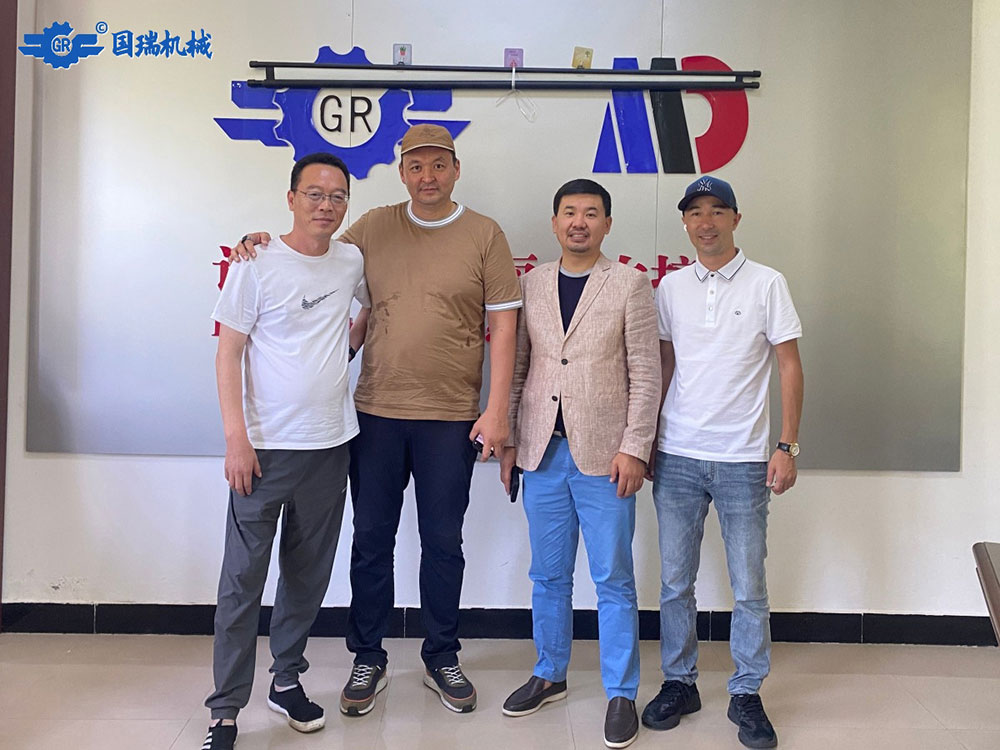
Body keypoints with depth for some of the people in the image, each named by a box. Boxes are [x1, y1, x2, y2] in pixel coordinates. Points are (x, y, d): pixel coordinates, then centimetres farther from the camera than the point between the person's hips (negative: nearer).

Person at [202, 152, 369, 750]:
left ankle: (287, 679, 31)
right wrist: (237, 438, -13)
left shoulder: (351, 261, 8)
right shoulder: (258, 266, -6)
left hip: (330, 445, 5)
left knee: (309, 576, 14)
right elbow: (228, 353, -7)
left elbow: (377, 303, 30)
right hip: (265, 447, -4)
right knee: (244, 579, -1)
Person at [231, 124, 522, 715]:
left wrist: (497, 411, -8)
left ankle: (442, 659, 29)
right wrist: (264, 245, -1)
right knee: (372, 540, 10)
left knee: (443, 543, 10)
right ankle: (368, 659, 28)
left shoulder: (484, 235, 0)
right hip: (376, 412, 2)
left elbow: (504, 327, -3)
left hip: (451, 419, -2)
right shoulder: (372, 228, 7)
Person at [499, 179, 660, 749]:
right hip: (543, 450, 4)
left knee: (613, 579, 4)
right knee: (549, 575, 15)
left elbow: (646, 374, -3)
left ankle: (622, 694, 19)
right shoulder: (530, 285, 10)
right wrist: (507, 441, 7)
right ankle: (550, 675, 32)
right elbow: (517, 368, 11)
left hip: (604, 452, -3)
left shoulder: (630, 284, 0)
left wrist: (634, 448, -10)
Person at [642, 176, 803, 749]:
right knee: (675, 581, 9)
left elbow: (791, 368, 0)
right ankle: (680, 683, 26)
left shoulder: (767, 283, -1)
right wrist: (647, 441, 9)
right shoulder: (671, 286, 7)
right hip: (677, 456, 3)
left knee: (750, 587, 5)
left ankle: (747, 695, 21)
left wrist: (788, 447, -7)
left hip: (743, 459, -2)